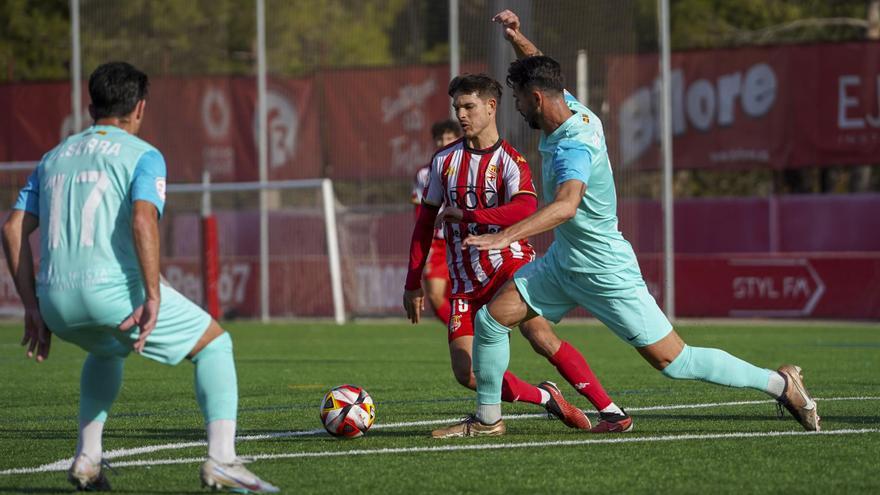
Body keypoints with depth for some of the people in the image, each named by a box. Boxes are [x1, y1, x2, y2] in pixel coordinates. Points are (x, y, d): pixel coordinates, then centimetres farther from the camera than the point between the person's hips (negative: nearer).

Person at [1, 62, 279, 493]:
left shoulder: (54, 158, 21)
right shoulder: (143, 155, 3)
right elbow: (143, 219, -16)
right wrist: (153, 297, -18)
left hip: (55, 300, 6)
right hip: (114, 288, -6)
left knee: (107, 351, 39)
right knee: (215, 344, 12)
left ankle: (87, 458, 25)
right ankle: (221, 459, -6)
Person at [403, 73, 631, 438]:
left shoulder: (509, 161, -4)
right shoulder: (445, 160, 11)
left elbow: (524, 210, -24)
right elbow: (426, 221, 18)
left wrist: (465, 215, -22)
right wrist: (413, 283, 16)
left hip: (508, 262, -5)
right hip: (465, 280, 5)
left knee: (539, 335, -26)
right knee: (467, 374, -10)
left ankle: (612, 412, -23)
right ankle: (547, 399, 8)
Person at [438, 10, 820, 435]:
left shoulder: (574, 148, -29)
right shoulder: (574, 111, -2)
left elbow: (566, 206, -48)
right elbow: (540, 73, 20)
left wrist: (505, 236, -57)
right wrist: (516, 39, 2)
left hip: (605, 272, -9)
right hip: (563, 264, 9)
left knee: (673, 361, -5)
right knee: (490, 318, 2)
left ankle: (780, 383, 7)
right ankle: (487, 417, 16)